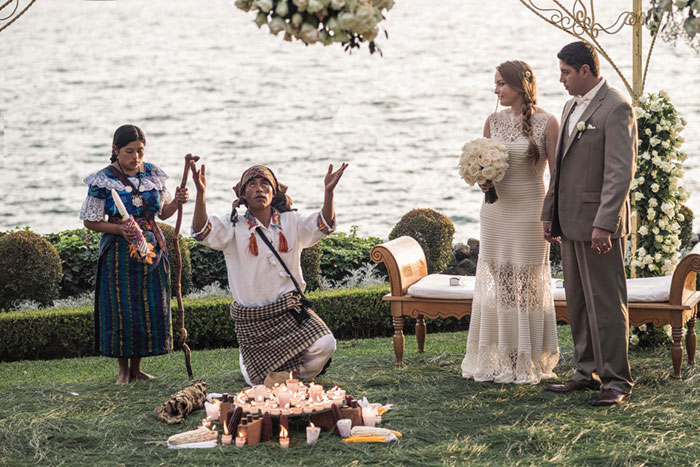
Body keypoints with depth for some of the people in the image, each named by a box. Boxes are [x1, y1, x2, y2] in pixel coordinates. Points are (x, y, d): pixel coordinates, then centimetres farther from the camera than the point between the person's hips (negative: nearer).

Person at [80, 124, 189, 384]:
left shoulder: (153, 174, 4)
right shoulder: (103, 181, -8)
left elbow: (163, 213, 12)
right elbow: (90, 221, -4)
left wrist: (177, 201, -8)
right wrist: (119, 229, -18)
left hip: (151, 247, 4)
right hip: (119, 252, -4)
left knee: (151, 307, 5)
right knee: (121, 309, -2)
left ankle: (136, 367, 18)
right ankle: (123, 370, 12)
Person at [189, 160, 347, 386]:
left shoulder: (290, 222, 5)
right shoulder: (233, 226, -2)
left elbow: (324, 225, -9)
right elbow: (202, 232, -18)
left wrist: (329, 192, -27)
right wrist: (201, 194, -33)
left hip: (290, 310, 2)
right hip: (253, 318, -2)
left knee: (324, 346, -20)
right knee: (268, 381, -3)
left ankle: (296, 371, 13)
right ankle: (246, 360, 34)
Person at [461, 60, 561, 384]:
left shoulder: (547, 123, -7)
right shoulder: (493, 121, 7)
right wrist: (483, 181, -6)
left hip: (530, 211, -5)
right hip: (496, 210, 5)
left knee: (529, 284, 1)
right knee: (494, 282, 6)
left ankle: (528, 362, 11)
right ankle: (496, 359, 15)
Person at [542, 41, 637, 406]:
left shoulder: (616, 108, -13)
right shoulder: (571, 107, 16)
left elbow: (621, 171, -19)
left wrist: (603, 224, -24)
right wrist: (550, 214, 18)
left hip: (600, 224, -9)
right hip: (571, 222, 9)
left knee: (607, 303, -4)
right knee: (577, 302, 13)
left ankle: (617, 380, 2)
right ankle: (587, 372, 21)